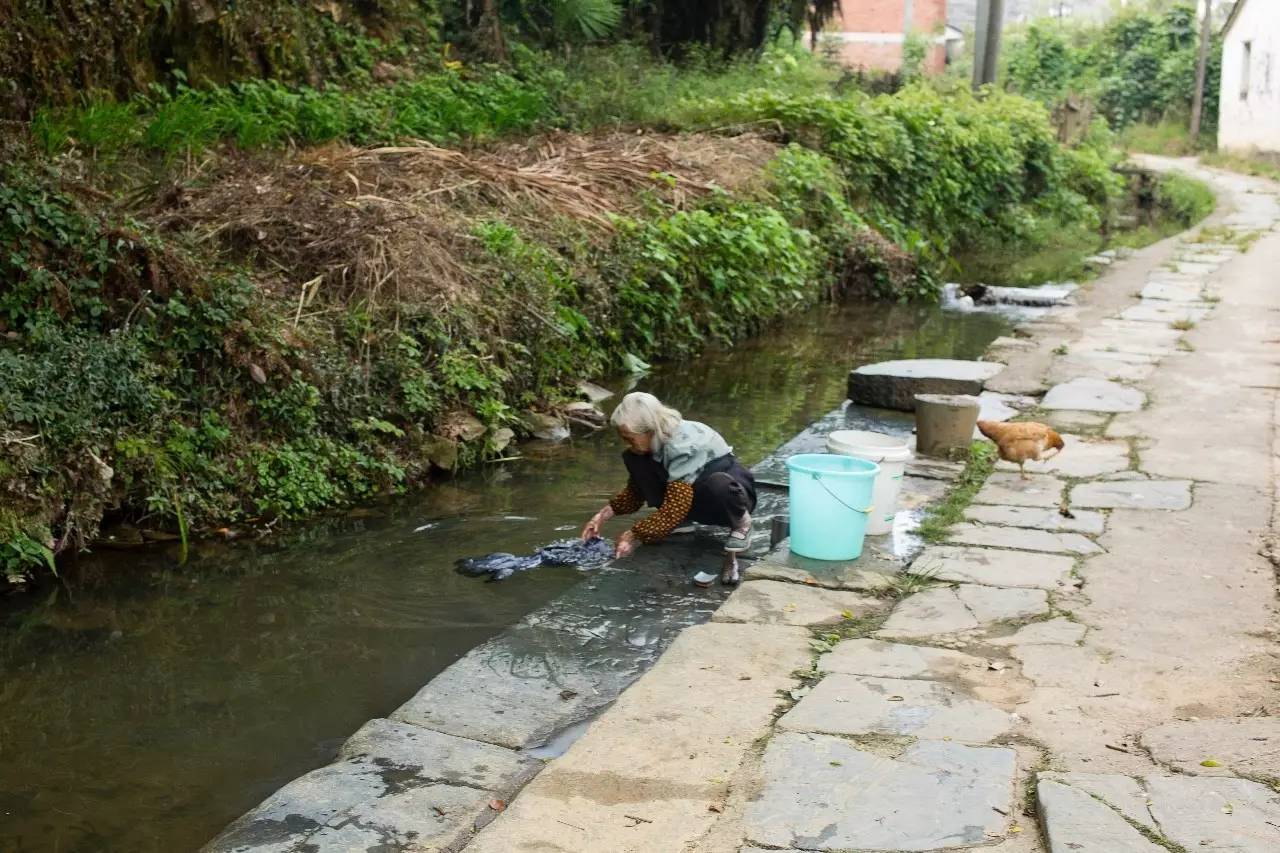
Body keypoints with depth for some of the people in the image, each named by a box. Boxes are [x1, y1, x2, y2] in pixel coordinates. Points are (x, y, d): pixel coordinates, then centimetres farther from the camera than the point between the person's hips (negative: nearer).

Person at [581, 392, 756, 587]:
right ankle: (681, 523, -2)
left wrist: (634, 536, -30)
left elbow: (674, 510, -36)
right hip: (688, 494, 7)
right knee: (633, 460, -13)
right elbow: (635, 491, 3)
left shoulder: (685, 446, -34)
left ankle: (741, 523, -11)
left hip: (730, 492, -7)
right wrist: (604, 514, -9)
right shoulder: (654, 441, -9)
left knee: (718, 485, -45)